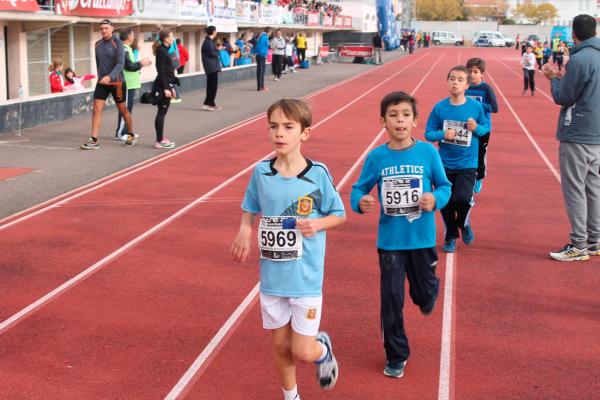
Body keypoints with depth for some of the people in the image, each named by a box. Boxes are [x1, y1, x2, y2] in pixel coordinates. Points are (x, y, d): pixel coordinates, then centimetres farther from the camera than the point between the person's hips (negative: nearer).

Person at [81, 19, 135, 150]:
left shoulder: (117, 43, -10)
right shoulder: (97, 45, 6)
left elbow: (121, 63, -20)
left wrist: (110, 77, -32)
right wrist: (100, 76, 17)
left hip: (117, 82, -4)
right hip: (101, 83, 4)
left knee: (122, 109, 9)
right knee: (96, 109, -7)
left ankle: (131, 135, 29)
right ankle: (94, 140, -6)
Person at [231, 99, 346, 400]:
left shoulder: (318, 173, -11)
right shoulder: (261, 172, -4)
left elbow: (339, 215, 0)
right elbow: (250, 210, 11)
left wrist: (317, 224, -19)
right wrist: (244, 230, -9)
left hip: (306, 277, -3)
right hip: (272, 276, 3)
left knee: (303, 352, -1)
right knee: (280, 346, 14)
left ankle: (323, 349, 34)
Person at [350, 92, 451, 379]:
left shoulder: (428, 152, -7)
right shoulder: (376, 157, -6)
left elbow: (445, 186, 1)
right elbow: (359, 189, 1)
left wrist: (436, 199, -20)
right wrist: (360, 202, -21)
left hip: (422, 239, 0)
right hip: (390, 241, 0)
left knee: (425, 293, 14)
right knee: (391, 299, 5)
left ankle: (428, 294, 55)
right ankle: (396, 356, 22)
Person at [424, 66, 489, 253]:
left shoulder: (476, 107, -6)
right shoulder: (440, 107, -6)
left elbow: (486, 127, 7)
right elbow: (428, 133, -1)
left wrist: (477, 128, -15)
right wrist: (443, 135, -20)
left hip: (467, 164, -1)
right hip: (445, 163, 1)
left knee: (462, 198, -17)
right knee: (446, 202, 6)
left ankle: (464, 224, 17)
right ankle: (450, 237, 30)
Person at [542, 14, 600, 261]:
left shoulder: (580, 59, -17)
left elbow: (563, 97, -12)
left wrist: (554, 78, 4)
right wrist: (563, 78, 11)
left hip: (577, 136, -8)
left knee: (575, 190, -2)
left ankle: (579, 246, 1)